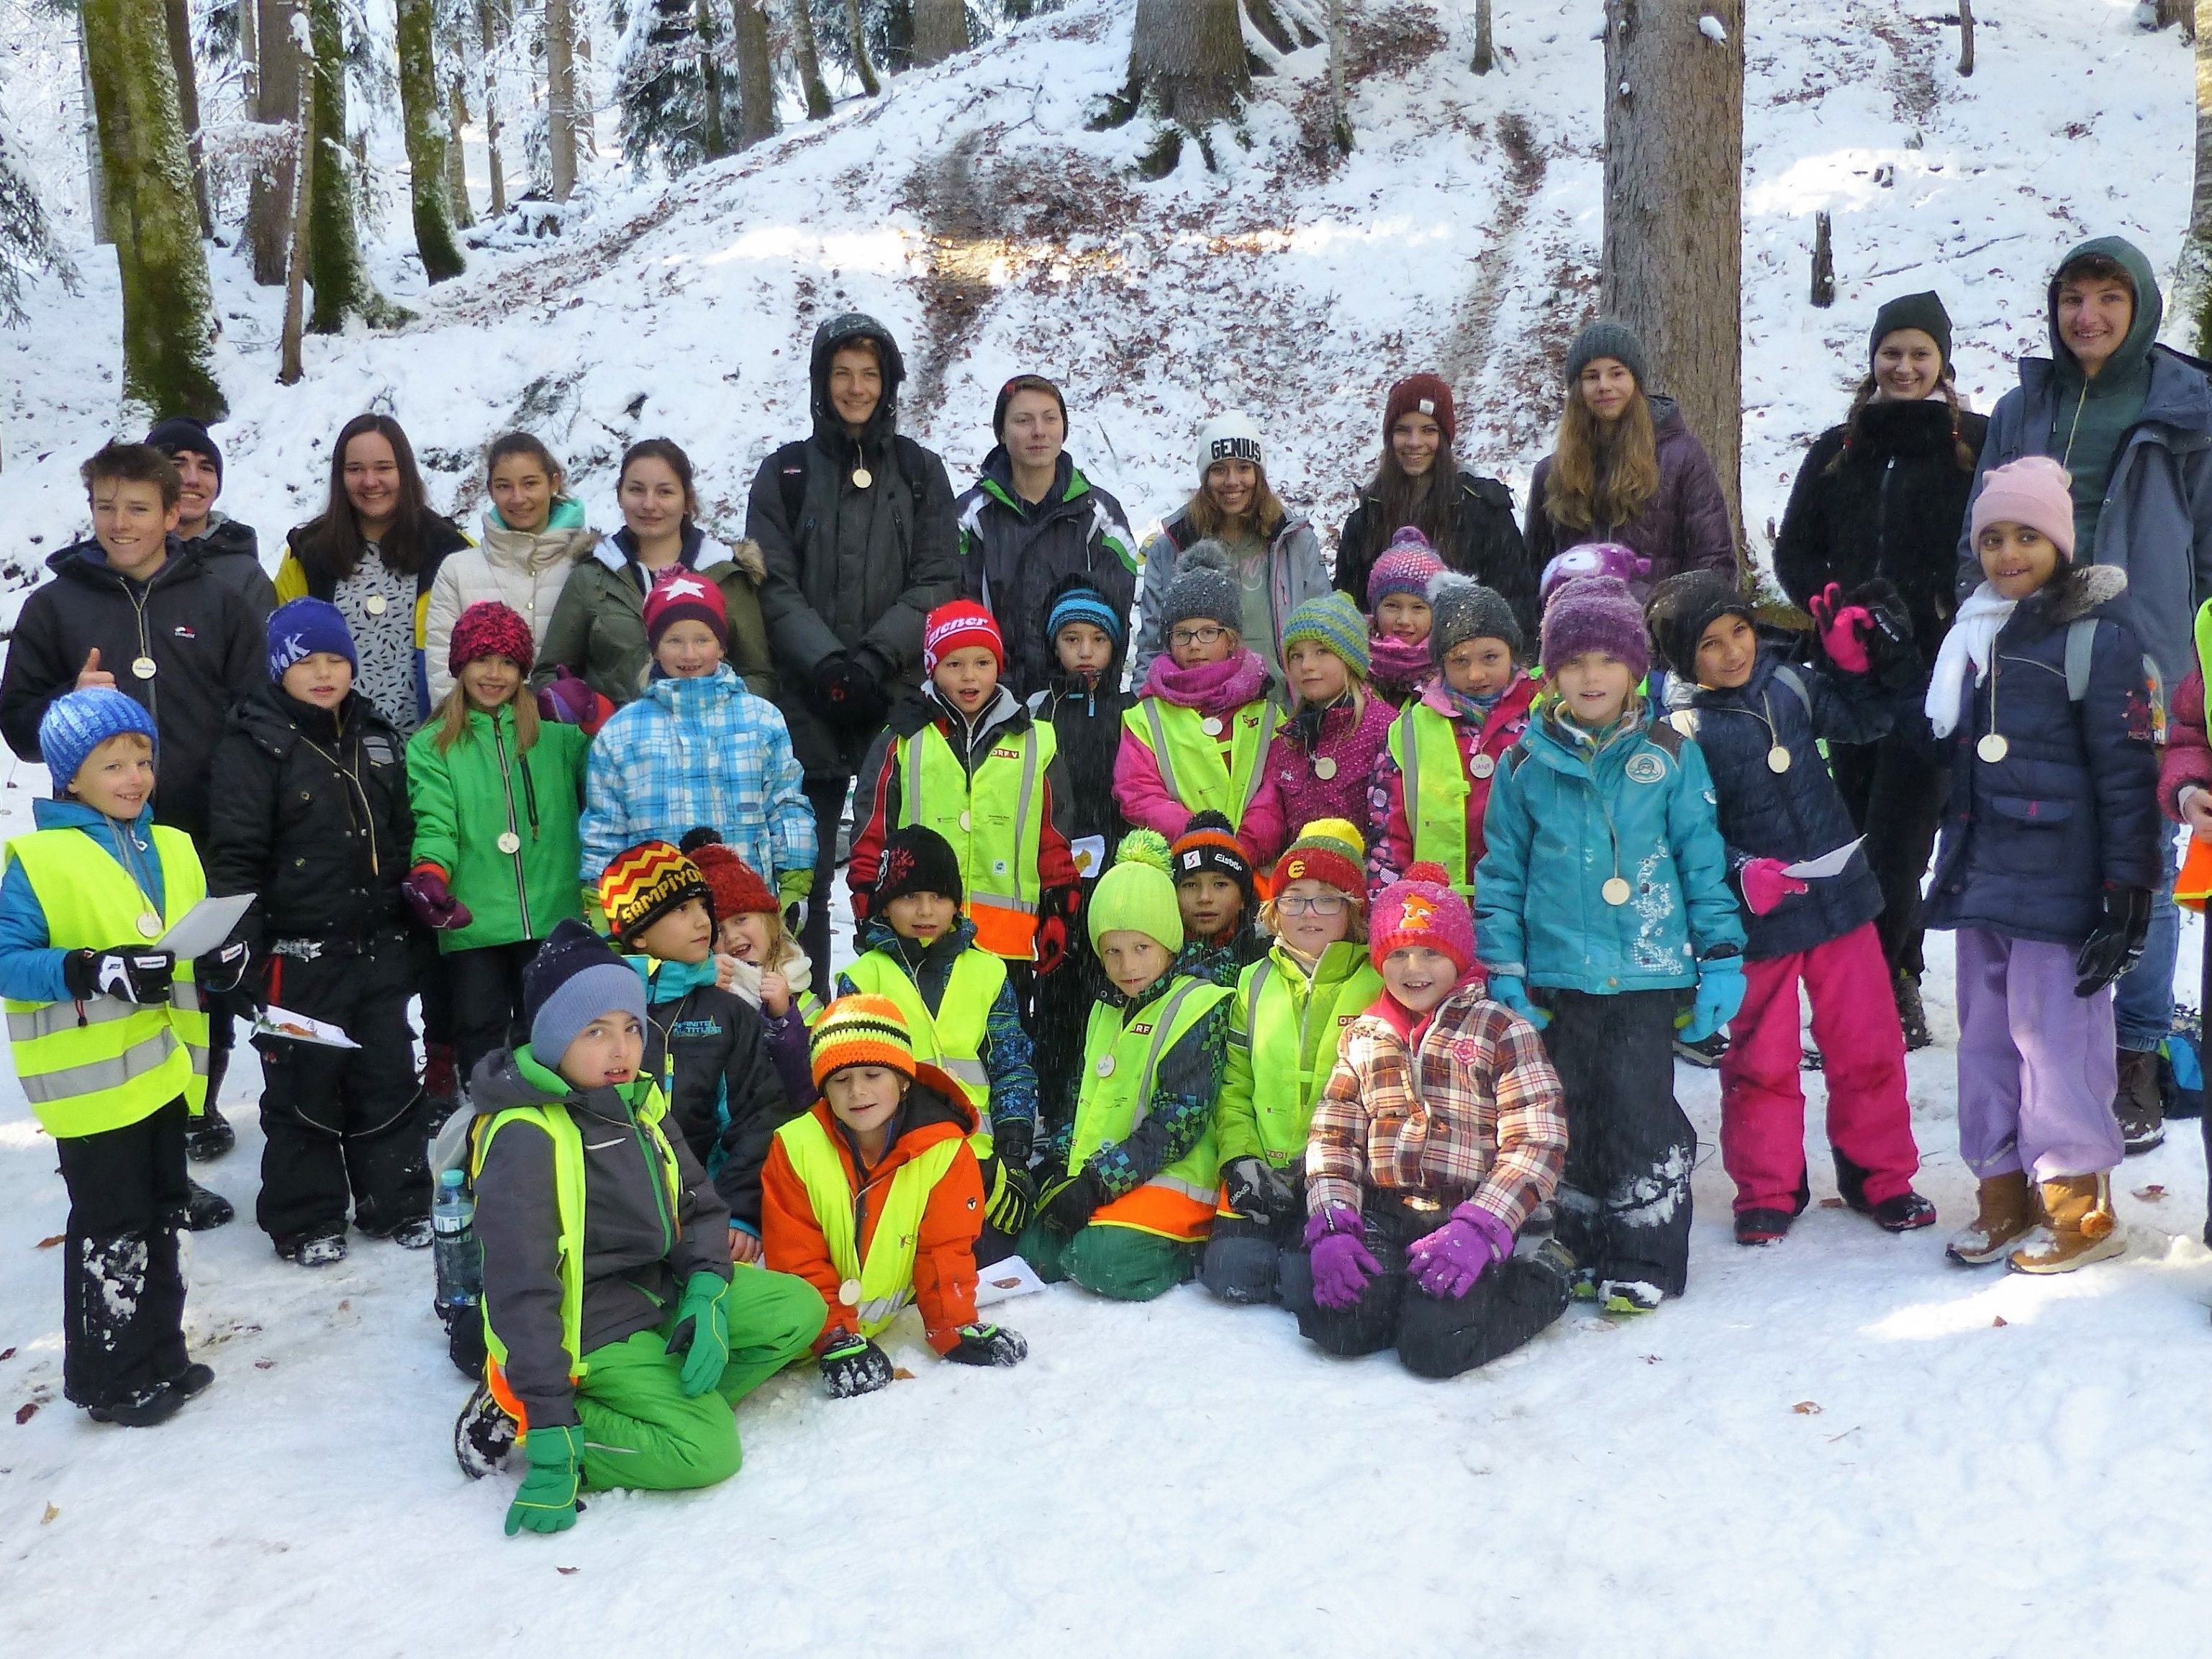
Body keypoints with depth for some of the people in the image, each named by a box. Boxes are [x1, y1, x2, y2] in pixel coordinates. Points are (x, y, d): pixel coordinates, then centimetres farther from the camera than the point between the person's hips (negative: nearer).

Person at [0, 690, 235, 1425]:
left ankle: (159, 1355, 29)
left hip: (164, 1067, 7)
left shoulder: (173, 849, 10)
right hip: (93, 1080, -6)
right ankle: (108, 1379, 14)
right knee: (112, 1229, 0)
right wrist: (97, 972, -27)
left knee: (159, 1216, 16)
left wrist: (224, 959, -5)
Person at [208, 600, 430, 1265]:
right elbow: (235, 854, -13)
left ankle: (397, 1203, 25)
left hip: (380, 945, 5)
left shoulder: (375, 735, 10)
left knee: (390, 1077, 12)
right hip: (299, 953, -5)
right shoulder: (253, 744, -8)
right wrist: (240, 942, -18)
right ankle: (305, 1220, 19)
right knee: (303, 1085, 5)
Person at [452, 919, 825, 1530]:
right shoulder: (526, 1136, -24)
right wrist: (550, 1443, -31)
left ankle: (671, 1397, -7)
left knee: (798, 1309, 2)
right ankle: (521, 1419, -8)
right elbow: (522, 1293, -28)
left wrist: (706, 1297, -13)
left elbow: (700, 1206, 7)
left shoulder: (638, 1101, 1)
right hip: (587, 1327, -8)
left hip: (661, 1292, 8)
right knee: (706, 1449, -20)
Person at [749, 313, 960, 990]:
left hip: (899, 698, 0)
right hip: (807, 701, 0)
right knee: (804, 871, 0)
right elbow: (774, 585, 0)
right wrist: (828, 661, -15)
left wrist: (876, 655, -12)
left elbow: (938, 581, 2)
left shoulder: (921, 471, 11)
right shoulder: (786, 472, 9)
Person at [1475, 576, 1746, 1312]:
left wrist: (1722, 959, 0)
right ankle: (1583, 1250, 23)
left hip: (1649, 970, -2)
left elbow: (1704, 859, 4)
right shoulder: (1525, 764, 5)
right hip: (1557, 972, 2)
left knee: (1640, 1112, -3)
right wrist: (1502, 968, 3)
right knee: (1571, 1113, 9)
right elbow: (1501, 871, 8)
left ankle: (1644, 1263, 10)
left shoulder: (1670, 755, 2)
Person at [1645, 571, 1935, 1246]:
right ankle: (1768, 1191, 26)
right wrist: (1740, 874, -29)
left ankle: (1880, 1177, 29)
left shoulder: (1789, 684, 0)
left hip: (1840, 897, 4)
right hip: (1757, 920, -4)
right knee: (1762, 1061, 9)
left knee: (1868, 1045, 11)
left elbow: (1864, 723, 16)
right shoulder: (1683, 733, -14)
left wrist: (1855, 663, 1)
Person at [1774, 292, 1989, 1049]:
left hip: (1937, 670, -4)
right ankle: (1899, 981, 18)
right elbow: (1794, 548, 15)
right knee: (1862, 827, 6)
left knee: (1895, 836, -10)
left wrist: (1960, 614, -11)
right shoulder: (1838, 449, 13)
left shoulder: (1979, 444, 1)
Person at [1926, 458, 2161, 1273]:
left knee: (2055, 1038, -3)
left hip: (2058, 887, -7)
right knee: (1986, 1034, 11)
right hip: (1981, 879, 7)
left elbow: (2128, 774, -10)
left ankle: (2080, 1206, 11)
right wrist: (1948, 871, 18)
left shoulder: (2098, 637, -8)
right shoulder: (1975, 633, 13)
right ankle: (2004, 1188, 23)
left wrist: (2126, 896, -12)